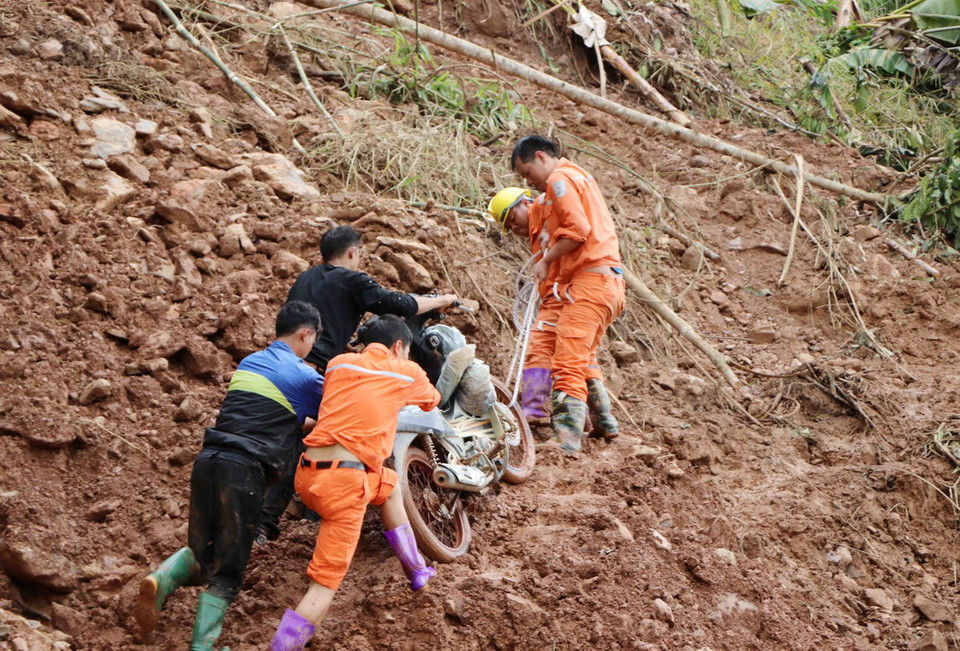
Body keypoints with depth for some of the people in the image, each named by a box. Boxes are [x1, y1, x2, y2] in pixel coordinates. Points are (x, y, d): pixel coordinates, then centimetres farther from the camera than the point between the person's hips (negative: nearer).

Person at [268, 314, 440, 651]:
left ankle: (416, 569, 43)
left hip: (307, 472, 7)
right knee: (327, 580, -5)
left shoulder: (338, 363, 16)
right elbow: (432, 400, 31)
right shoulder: (406, 372, 8)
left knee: (390, 484, 31)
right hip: (343, 479, -7)